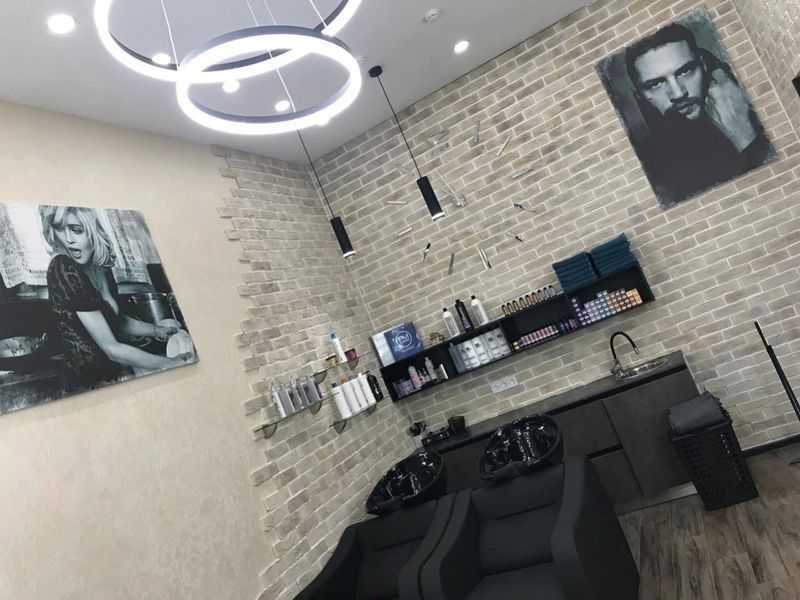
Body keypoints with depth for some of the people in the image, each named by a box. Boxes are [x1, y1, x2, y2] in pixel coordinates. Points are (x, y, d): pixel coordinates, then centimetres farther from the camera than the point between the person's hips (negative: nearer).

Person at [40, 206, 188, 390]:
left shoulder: (101, 264, 2)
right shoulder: (63, 270, -20)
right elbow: (111, 349, -20)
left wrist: (156, 330, 11)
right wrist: (172, 363, -17)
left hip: (116, 368, 7)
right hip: (91, 381, -7)